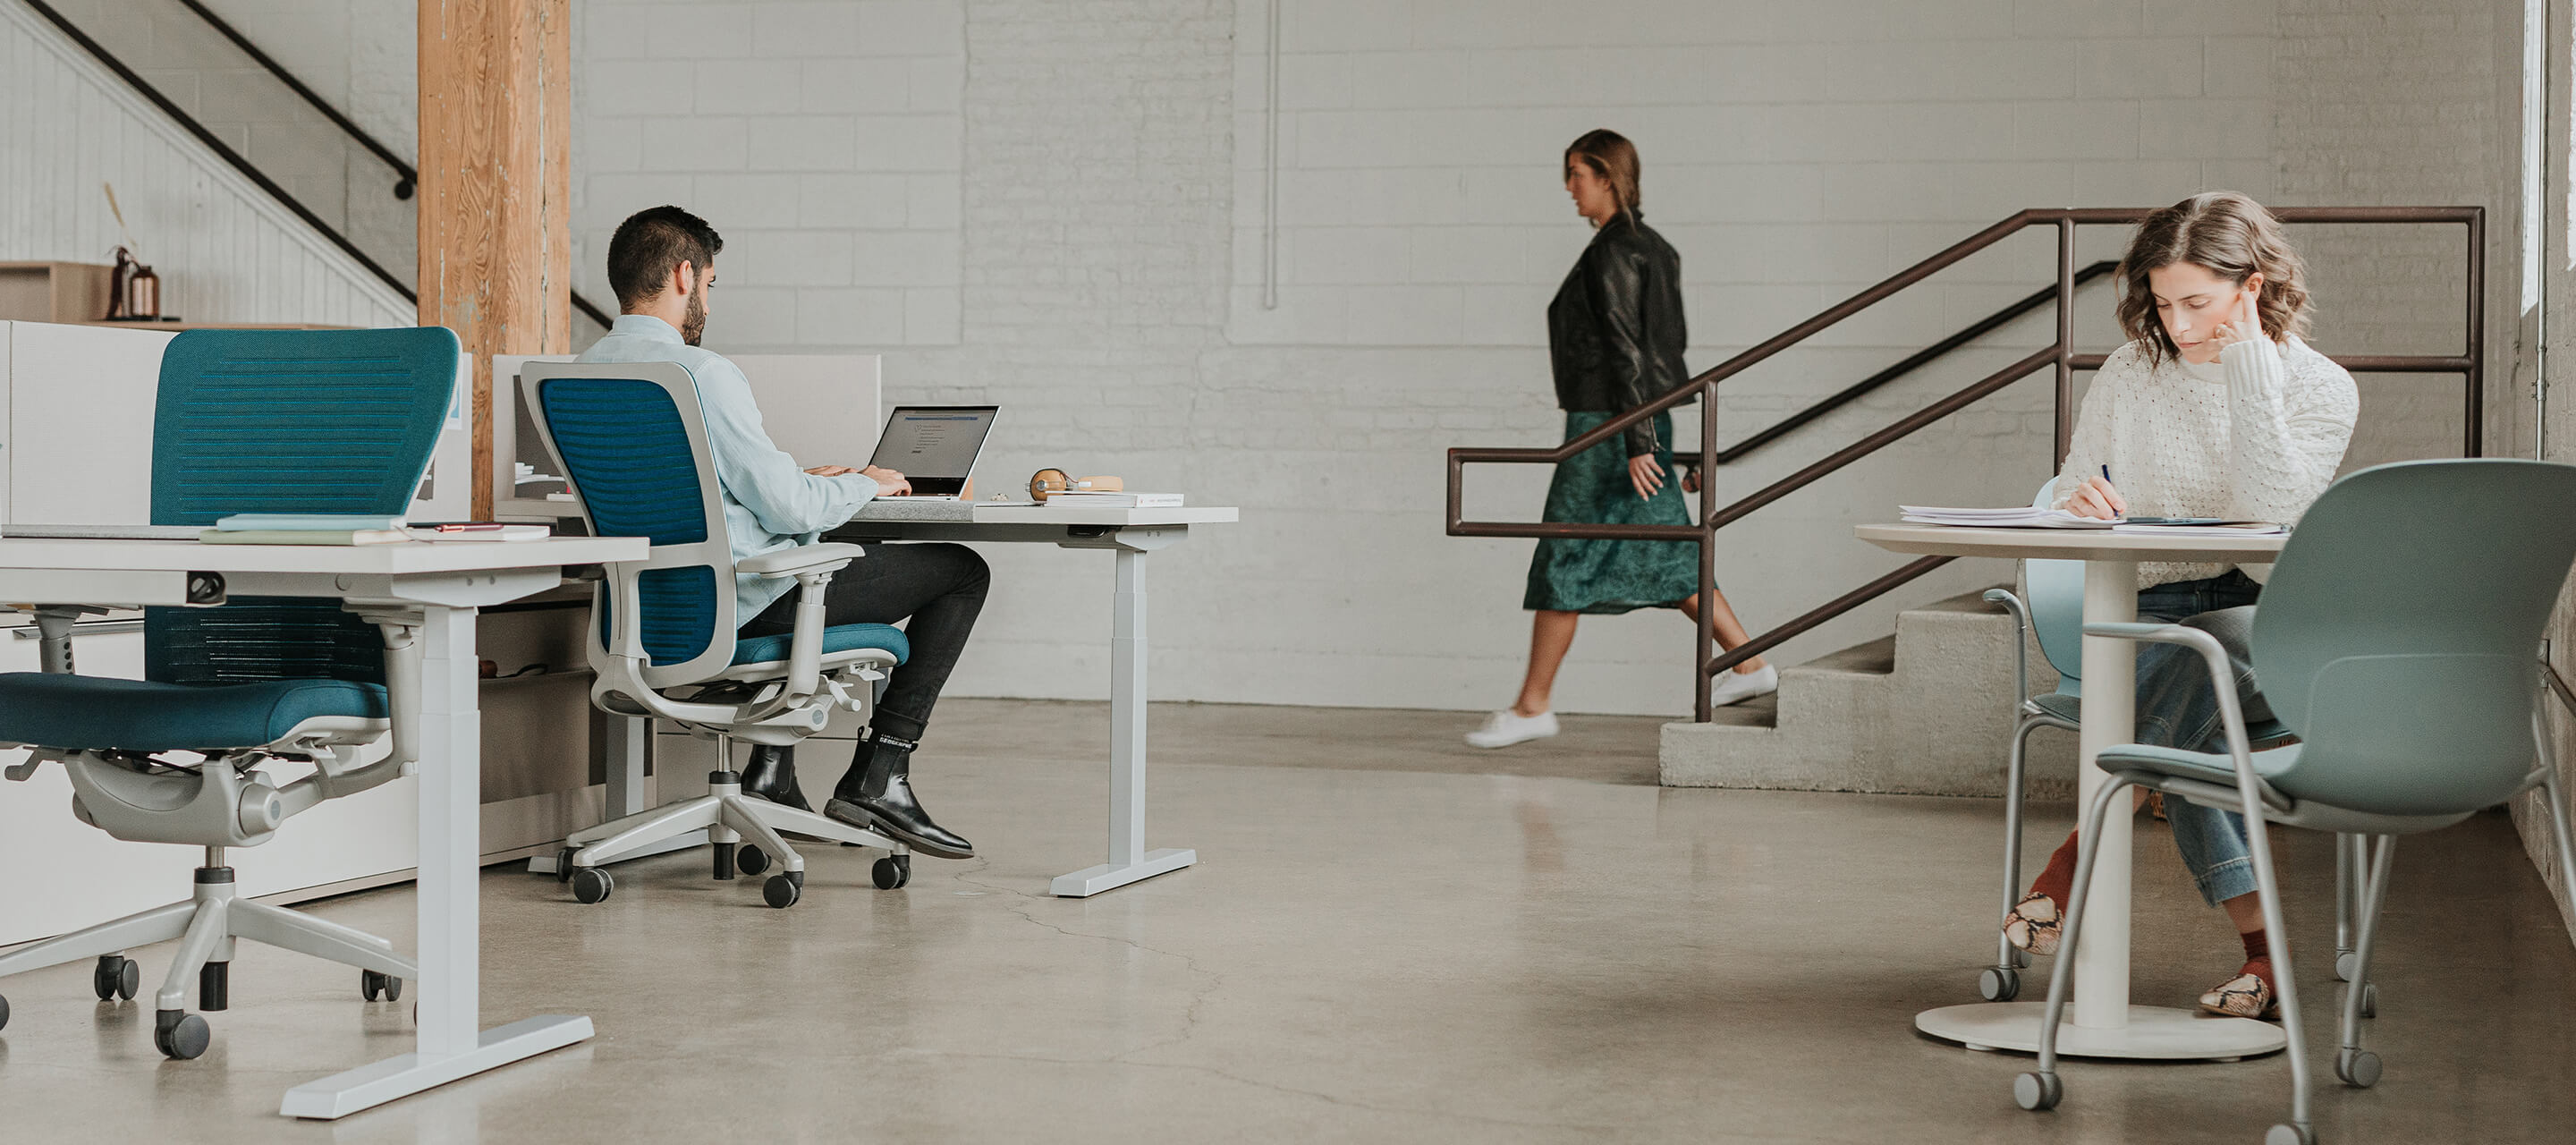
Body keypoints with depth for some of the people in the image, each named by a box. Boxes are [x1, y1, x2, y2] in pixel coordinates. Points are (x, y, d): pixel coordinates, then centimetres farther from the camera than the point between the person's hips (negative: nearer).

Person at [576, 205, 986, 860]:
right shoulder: (702, 373, -21)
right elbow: (788, 509, -20)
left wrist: (803, 483, 18)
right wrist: (864, 484, 0)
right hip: (741, 602, -9)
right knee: (961, 572, 4)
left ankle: (770, 770, 29)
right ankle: (878, 776, 1)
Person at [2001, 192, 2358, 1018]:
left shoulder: (2321, 389, 3)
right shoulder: (2128, 377, 10)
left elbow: (2271, 509, -15)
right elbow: (2064, 525, 13)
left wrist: (2249, 361, -14)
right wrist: (2081, 502, -13)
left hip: (2267, 629, -1)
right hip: (2140, 619, 1)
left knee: (2196, 655, -39)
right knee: (2192, 689, -35)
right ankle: (2260, 949, -35)